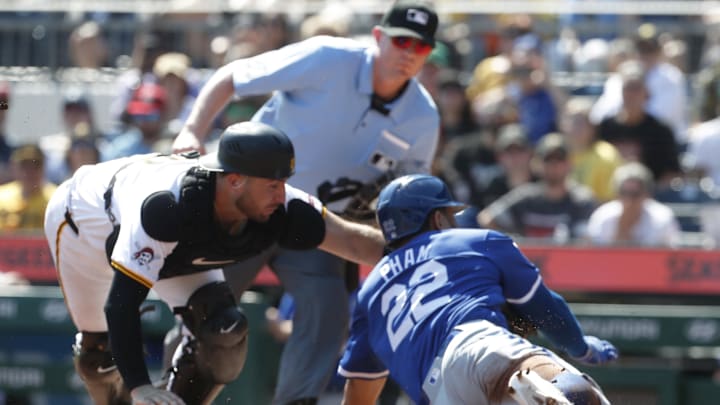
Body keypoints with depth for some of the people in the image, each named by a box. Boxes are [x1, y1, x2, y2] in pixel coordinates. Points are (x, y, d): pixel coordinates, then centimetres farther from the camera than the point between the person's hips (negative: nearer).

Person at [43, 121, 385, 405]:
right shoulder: (166, 206, -49)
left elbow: (351, 240, -28)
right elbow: (121, 302, -49)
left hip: (175, 249, 4)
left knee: (224, 330, -16)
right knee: (99, 347, 8)